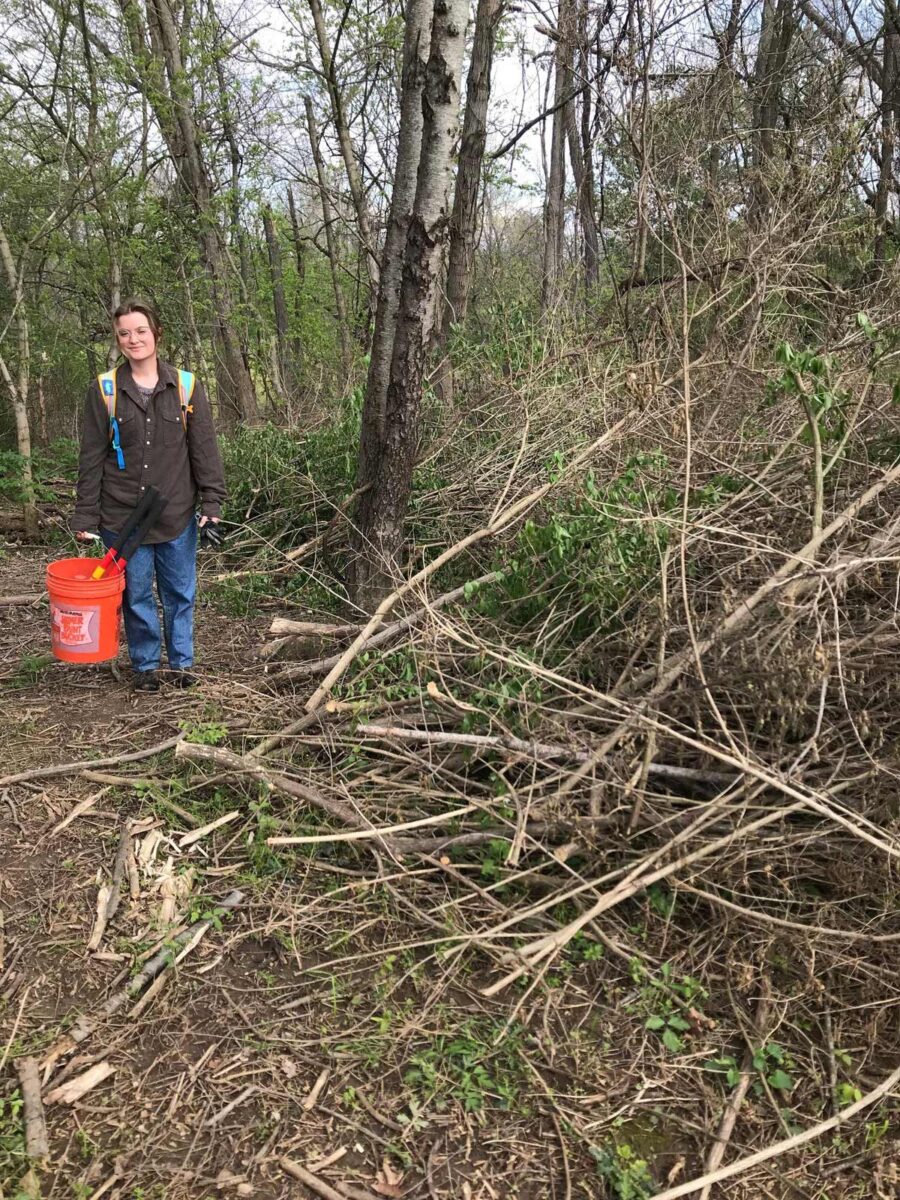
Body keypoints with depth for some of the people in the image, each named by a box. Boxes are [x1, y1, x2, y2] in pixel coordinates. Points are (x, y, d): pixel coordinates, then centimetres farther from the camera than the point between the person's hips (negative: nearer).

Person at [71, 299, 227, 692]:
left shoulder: (186, 387, 0)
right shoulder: (104, 389, -1)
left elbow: (205, 450, 2)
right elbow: (91, 458, 1)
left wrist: (211, 505, -4)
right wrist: (86, 517, -1)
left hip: (177, 514, 0)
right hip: (122, 515, 0)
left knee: (180, 593, 10)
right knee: (136, 595, 9)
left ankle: (181, 663, 27)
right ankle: (146, 666, 26)